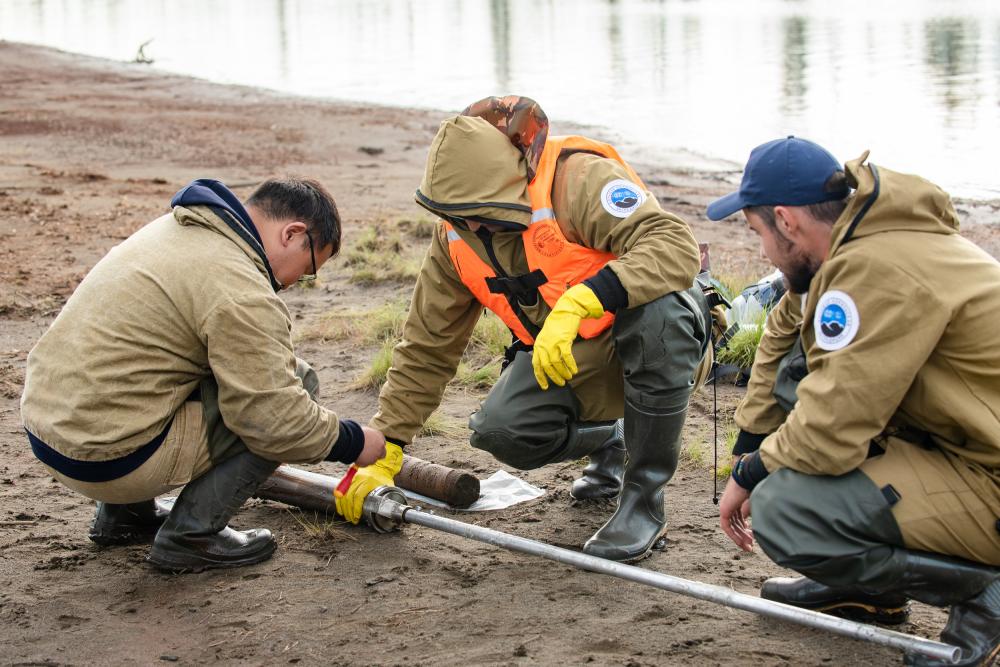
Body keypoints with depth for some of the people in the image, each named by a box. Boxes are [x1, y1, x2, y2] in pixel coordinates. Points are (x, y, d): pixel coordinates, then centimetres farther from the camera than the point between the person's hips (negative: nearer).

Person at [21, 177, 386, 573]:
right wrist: (352, 442, 0)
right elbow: (276, 418, -18)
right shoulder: (240, 291, -18)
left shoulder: (178, 228, 12)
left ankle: (125, 512, 23)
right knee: (296, 383, -7)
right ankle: (191, 535, -2)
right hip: (105, 459, -10)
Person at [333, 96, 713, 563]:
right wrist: (384, 451, -3)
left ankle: (644, 497, -19)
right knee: (500, 431, -22)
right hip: (572, 361, 5)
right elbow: (425, 348, 1)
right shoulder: (458, 234, -7)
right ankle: (607, 441, 14)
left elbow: (678, 247, -41)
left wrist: (579, 301, -51)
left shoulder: (579, 179, -28)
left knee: (657, 313, -40)